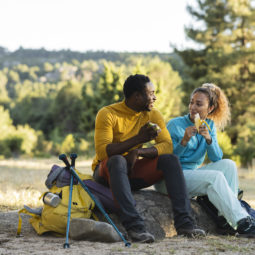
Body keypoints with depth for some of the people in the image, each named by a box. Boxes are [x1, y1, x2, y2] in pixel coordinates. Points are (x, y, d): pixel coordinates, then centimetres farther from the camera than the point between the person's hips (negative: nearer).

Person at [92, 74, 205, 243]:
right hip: (106, 171, -4)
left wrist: (138, 152, -27)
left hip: (133, 171, 5)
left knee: (170, 160, -18)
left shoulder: (153, 115, 2)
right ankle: (134, 226, -47)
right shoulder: (108, 114, -13)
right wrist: (139, 138, -29)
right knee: (117, 161, -38)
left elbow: (168, 145, -9)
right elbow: (102, 152, -24)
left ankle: (184, 222, -28)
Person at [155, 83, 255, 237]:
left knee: (228, 165, -15)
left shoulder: (209, 126, 9)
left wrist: (208, 139, -19)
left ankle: (226, 218, -20)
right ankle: (242, 223, -30)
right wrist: (184, 141, -26)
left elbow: (216, 158, -1)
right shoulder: (175, 125, -8)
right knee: (215, 177, -28)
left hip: (193, 174, 6)